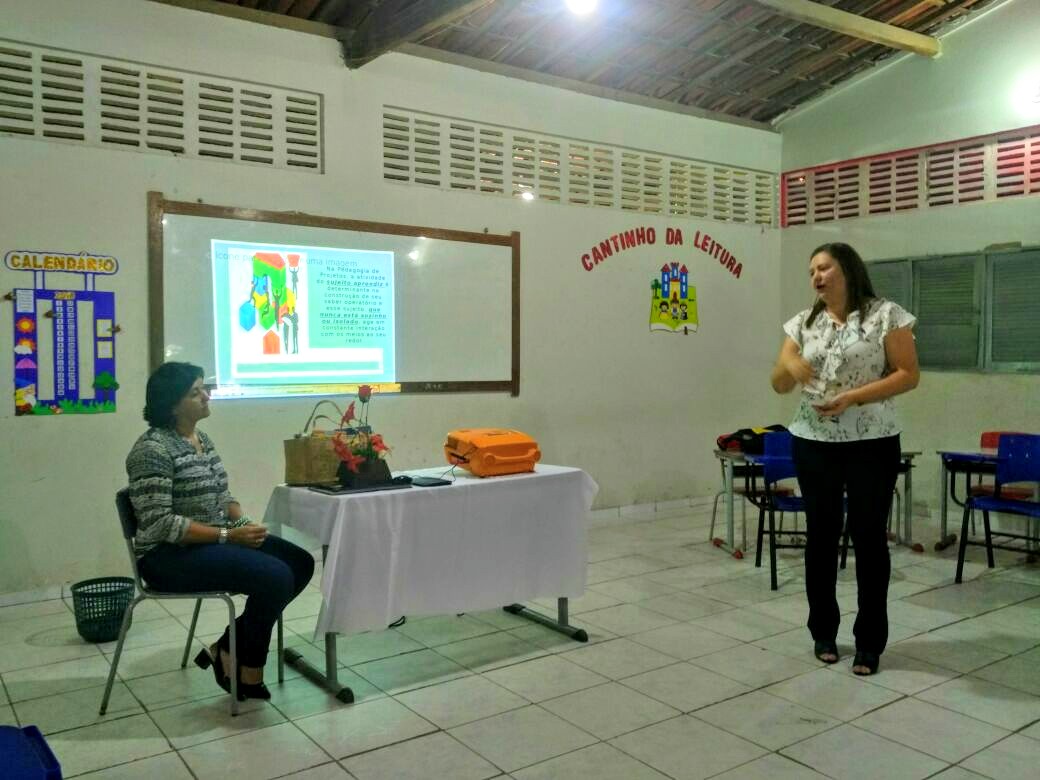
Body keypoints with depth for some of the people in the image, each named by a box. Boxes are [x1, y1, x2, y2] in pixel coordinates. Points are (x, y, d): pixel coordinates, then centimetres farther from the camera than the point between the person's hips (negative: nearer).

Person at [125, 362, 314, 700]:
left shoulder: (202, 438, 10)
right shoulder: (153, 448, -17)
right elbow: (159, 523, -23)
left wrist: (242, 522, -5)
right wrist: (228, 535, -24)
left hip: (215, 540, 9)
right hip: (171, 554, -9)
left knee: (300, 563, -3)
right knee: (276, 578, -24)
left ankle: (227, 649, 5)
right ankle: (249, 674, -2)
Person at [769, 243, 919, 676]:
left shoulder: (886, 315, -3)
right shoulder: (803, 322, 8)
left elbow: (909, 375, -7)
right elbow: (779, 385, 6)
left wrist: (853, 396, -18)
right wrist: (788, 361, -17)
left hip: (872, 445, -3)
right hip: (813, 444, 4)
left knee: (869, 538, 2)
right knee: (820, 536, 9)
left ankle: (869, 642, 15)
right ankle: (823, 632, 24)